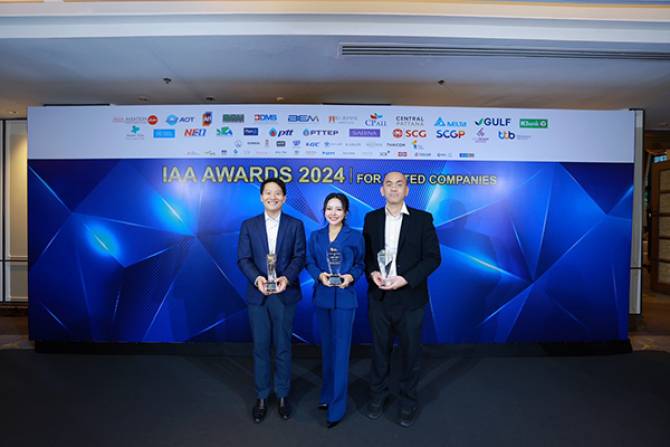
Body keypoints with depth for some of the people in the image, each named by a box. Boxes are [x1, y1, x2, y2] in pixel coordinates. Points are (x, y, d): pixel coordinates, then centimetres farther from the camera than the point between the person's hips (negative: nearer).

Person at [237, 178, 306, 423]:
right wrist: (257, 278, -19)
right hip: (257, 294, 1)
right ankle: (261, 397, 29)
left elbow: (299, 257, -4)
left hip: (285, 294, 0)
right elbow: (243, 258, -2)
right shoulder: (249, 225, 4)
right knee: (261, 347, 11)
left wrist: (287, 278, -20)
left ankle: (283, 395, 30)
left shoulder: (295, 225, 2)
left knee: (283, 347, 11)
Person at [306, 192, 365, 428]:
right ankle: (328, 394, 36)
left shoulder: (355, 236, -3)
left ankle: (337, 407, 15)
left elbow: (361, 264, 1)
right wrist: (320, 275, -15)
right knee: (327, 348, 17)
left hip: (344, 298, -4)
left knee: (340, 350, 1)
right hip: (321, 296, 4)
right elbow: (310, 263, 5)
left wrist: (350, 276, -18)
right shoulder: (315, 236, 5)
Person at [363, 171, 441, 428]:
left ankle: (408, 401, 36)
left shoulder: (423, 219, -5)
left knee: (410, 351, 14)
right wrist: (372, 272, -13)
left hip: (410, 298, -1)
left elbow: (433, 257, -8)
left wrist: (405, 279, -19)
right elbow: (365, 253, 7)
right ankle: (377, 395, 38)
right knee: (380, 349, 16)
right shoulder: (371, 218, 3)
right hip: (379, 297, 2)